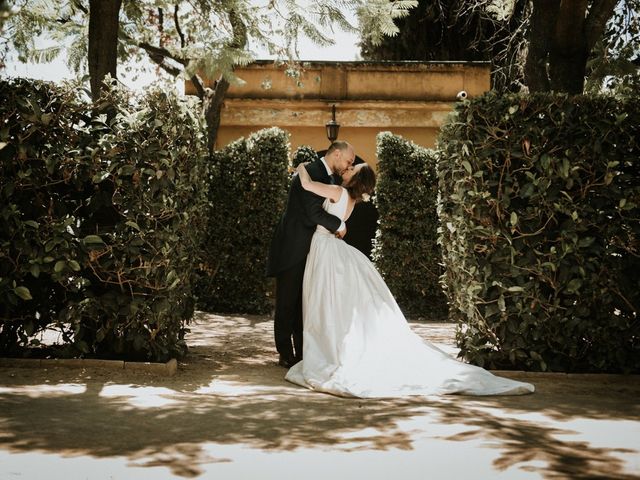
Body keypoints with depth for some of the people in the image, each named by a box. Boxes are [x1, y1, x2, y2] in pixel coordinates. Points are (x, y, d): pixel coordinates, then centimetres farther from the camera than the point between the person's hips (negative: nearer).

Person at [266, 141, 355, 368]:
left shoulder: (329, 178, 13)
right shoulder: (310, 173, -16)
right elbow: (314, 213, -24)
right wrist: (339, 225, -11)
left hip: (308, 250, 9)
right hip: (292, 249, -9)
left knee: (304, 304, 10)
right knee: (287, 303, 0)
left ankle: (303, 353, 16)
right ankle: (286, 354, 7)